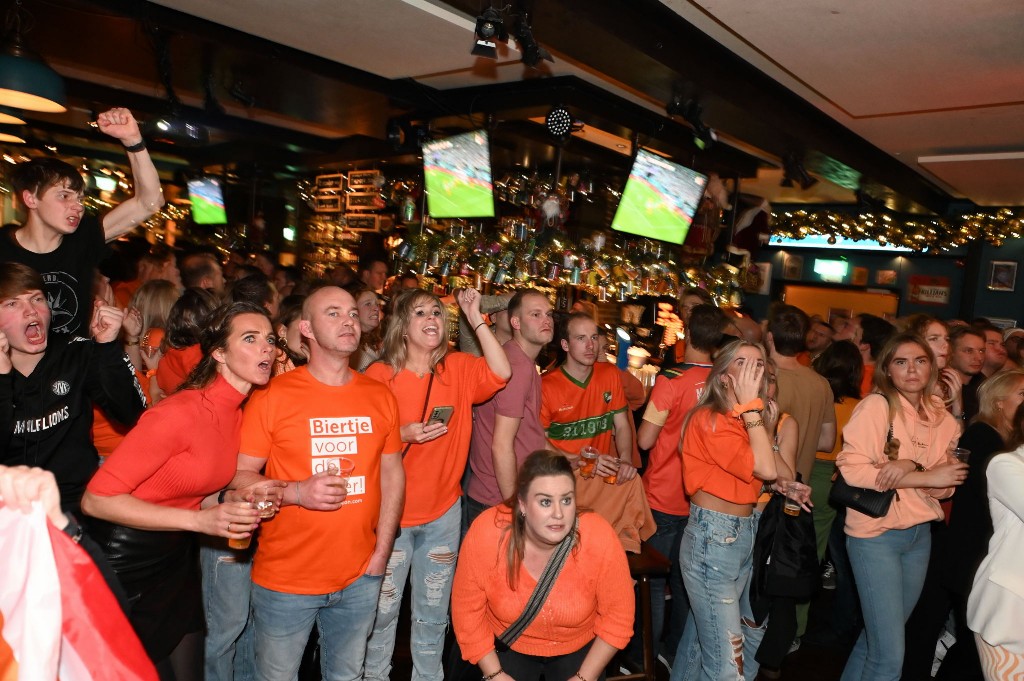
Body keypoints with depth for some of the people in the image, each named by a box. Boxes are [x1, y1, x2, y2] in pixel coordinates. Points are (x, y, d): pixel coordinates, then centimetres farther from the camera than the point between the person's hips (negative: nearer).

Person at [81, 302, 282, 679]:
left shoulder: (238, 413, -3)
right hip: (128, 558, -7)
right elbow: (97, 499, -26)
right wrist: (199, 520, -31)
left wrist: (229, 503, -12)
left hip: (178, 555, 7)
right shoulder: (180, 412, -26)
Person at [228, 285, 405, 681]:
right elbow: (239, 477, -8)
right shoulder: (273, 396, -9)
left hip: (360, 580, 3)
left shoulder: (380, 396, 1)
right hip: (285, 580, -3)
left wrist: (382, 553, 1)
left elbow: (393, 473, 6)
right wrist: (298, 492, -24)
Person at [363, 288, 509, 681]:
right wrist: (404, 434, -23)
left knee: (433, 615, 17)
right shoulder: (379, 375, -8)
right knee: (382, 611, 11)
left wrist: (476, 318, -17)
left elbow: (500, 374, -17)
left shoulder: (458, 368, 0)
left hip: (443, 512, 3)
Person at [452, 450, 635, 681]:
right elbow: (467, 609, -12)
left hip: (578, 650, 0)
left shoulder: (599, 538, -28)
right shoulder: (486, 534, -27)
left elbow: (617, 615, -13)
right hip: (508, 647, 0)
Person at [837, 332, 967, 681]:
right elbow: (851, 468, -20)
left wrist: (910, 467, -19)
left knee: (880, 636, 20)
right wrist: (924, 477, -20)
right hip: (875, 534, -6)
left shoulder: (942, 418, 5)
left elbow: (944, 487, 2)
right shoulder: (875, 405, -12)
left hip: (920, 535, 6)